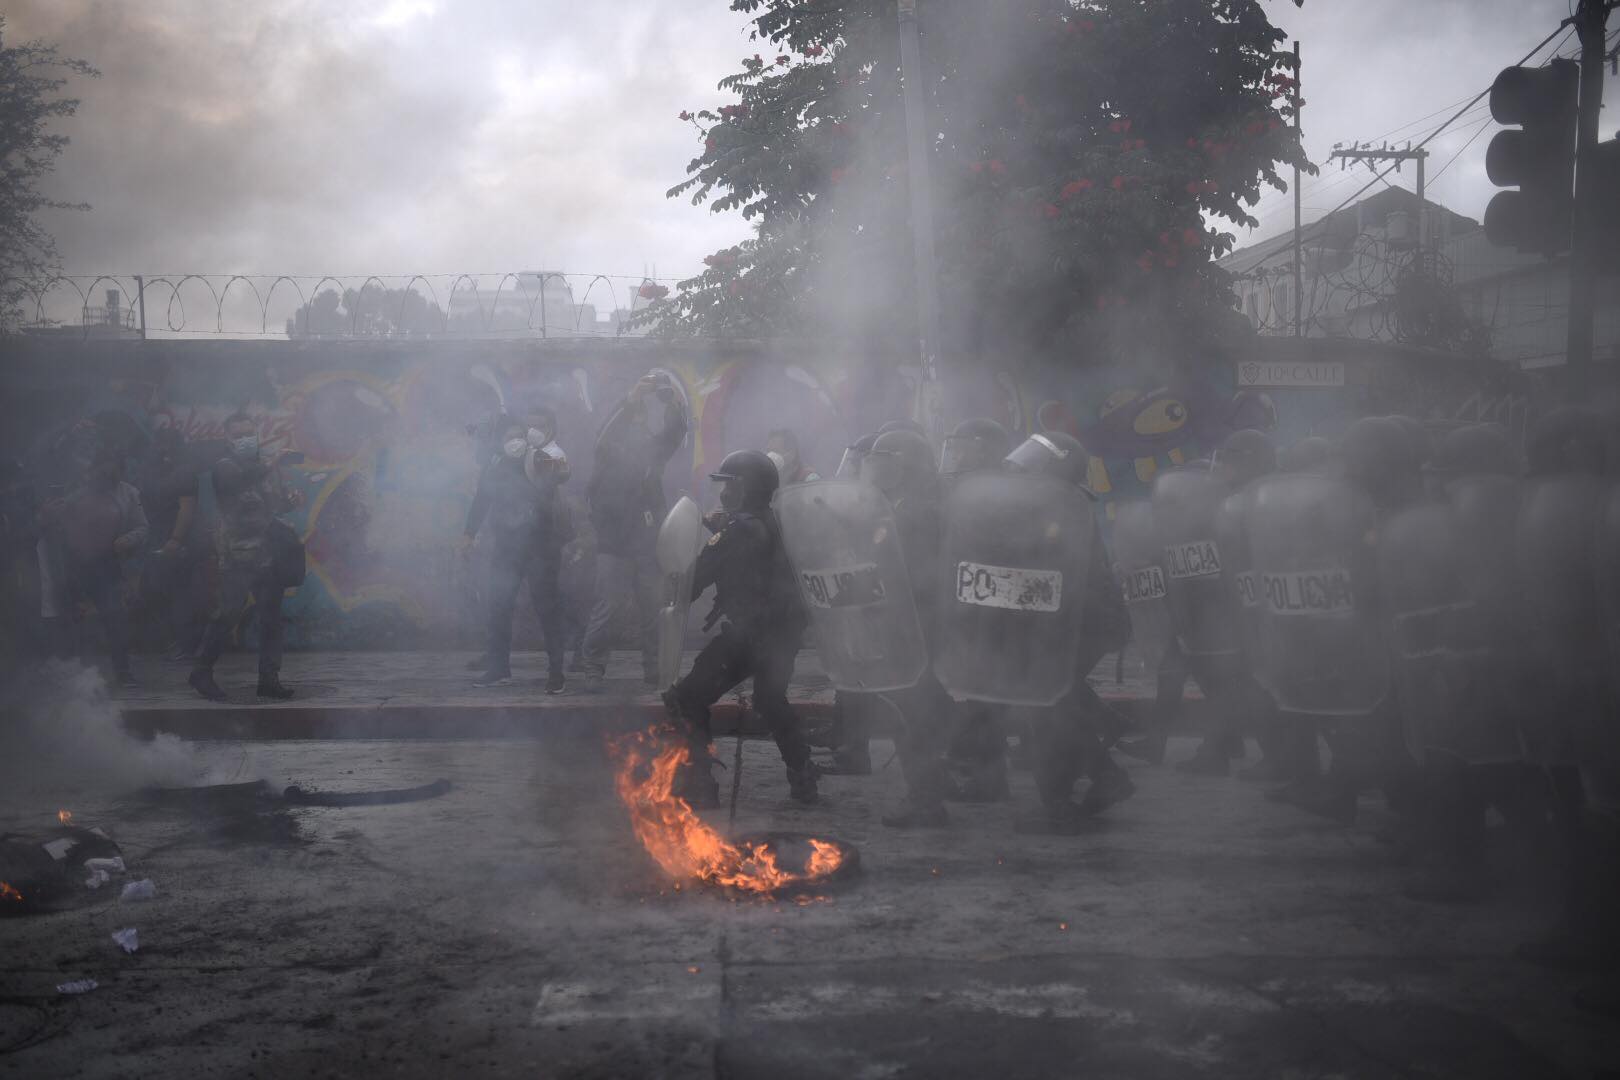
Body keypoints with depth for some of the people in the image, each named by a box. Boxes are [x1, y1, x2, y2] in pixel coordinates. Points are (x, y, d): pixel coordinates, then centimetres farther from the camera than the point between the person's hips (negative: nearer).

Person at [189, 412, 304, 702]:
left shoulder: (267, 466, 13)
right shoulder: (224, 467, -4)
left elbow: (279, 502, 21)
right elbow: (239, 480, -26)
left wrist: (294, 500, -2)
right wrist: (270, 466, -38)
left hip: (269, 555, 6)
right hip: (235, 556, -6)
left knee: (271, 617, 6)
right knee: (226, 616, -6)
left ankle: (269, 678, 13)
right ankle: (201, 673, 8)